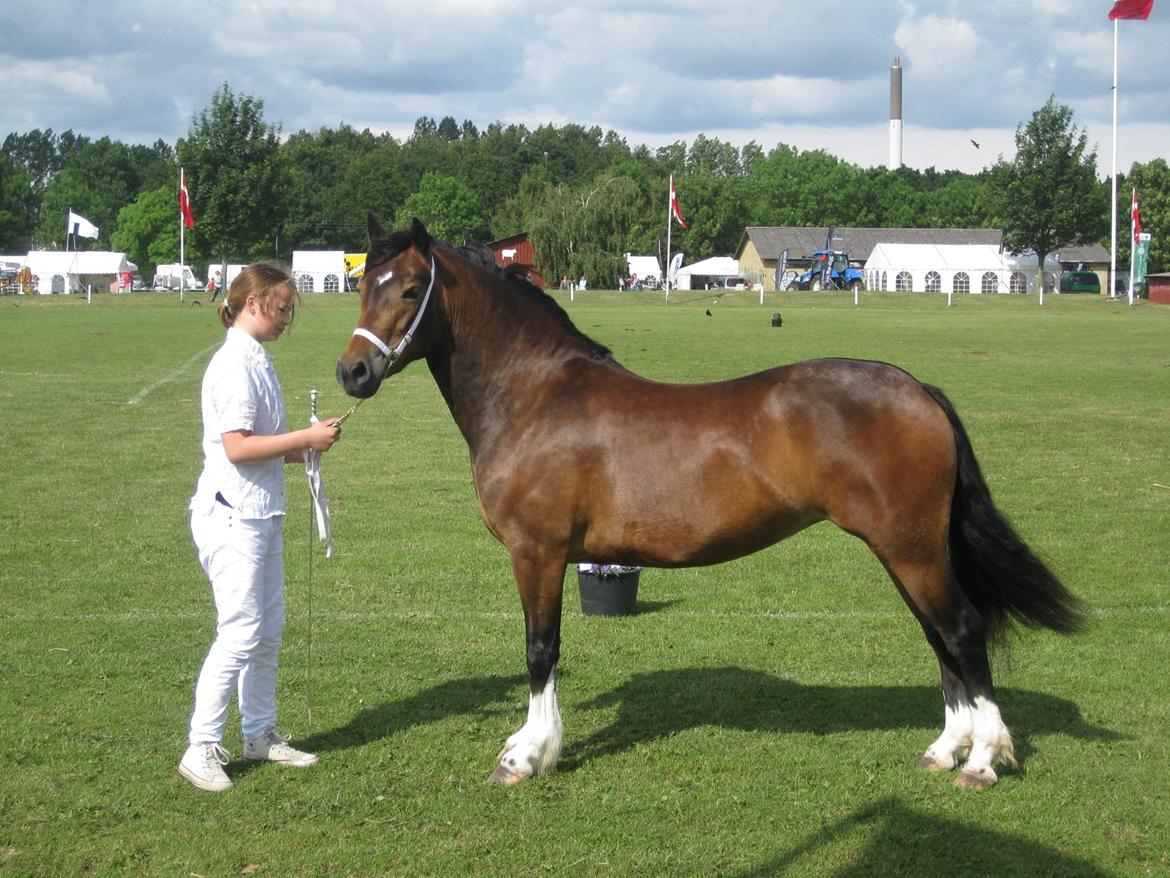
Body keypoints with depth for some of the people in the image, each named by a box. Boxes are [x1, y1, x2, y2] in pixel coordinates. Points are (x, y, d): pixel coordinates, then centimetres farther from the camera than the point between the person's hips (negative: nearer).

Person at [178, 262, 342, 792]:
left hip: (262, 514, 10)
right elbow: (237, 447, -22)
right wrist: (305, 439, -17)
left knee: (269, 630, 15)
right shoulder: (235, 364, -16)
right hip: (232, 515, -10)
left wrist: (299, 450, 5)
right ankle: (201, 749, -2)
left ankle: (260, 734, 26)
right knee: (240, 634, -9)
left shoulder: (257, 360, 13)